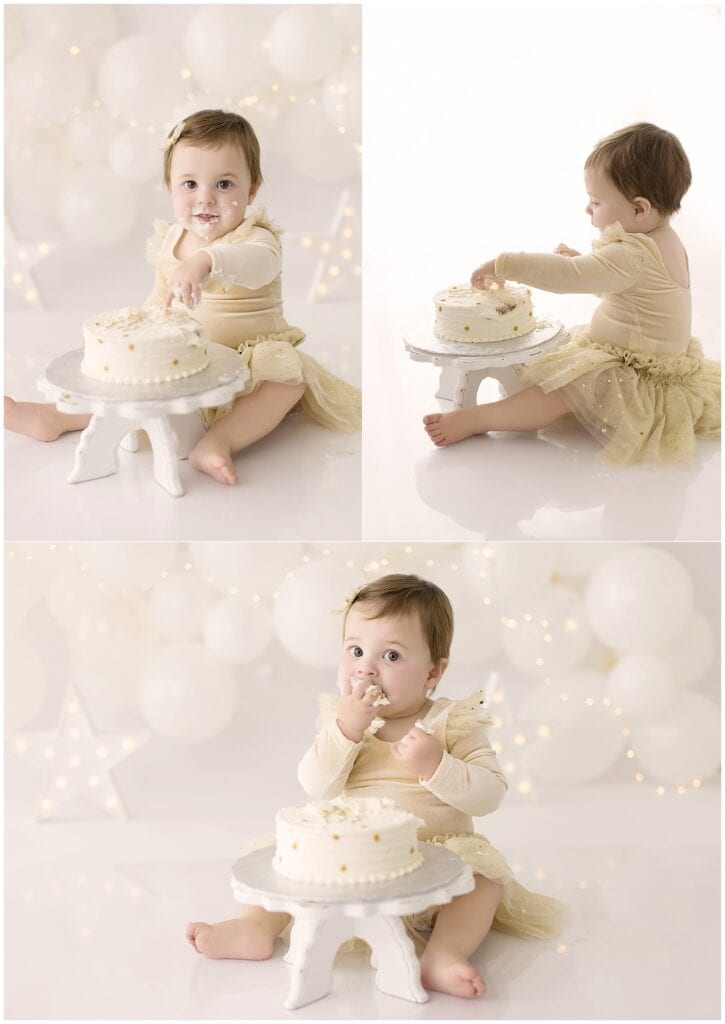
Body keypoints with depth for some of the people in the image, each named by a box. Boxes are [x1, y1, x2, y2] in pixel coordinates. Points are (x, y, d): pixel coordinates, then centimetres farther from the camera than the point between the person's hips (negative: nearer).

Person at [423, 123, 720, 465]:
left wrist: (503, 264, -26)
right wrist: (582, 261, 8)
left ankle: (474, 419, -21)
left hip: (640, 379, -11)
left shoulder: (634, 255, -28)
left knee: (562, 387, -20)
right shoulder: (667, 241, 6)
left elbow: (569, 277, -33)